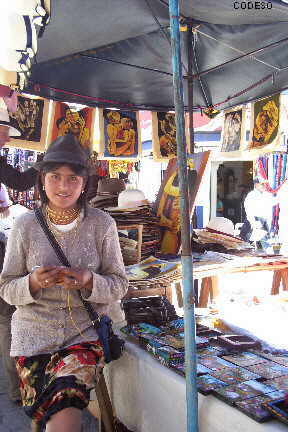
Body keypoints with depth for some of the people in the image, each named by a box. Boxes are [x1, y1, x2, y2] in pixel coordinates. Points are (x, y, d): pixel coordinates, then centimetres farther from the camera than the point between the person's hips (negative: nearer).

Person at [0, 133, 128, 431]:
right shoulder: (26, 225, -4)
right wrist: (33, 282, -20)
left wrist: (89, 281, -21)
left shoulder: (102, 224, -5)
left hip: (84, 332, -1)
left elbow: (119, 286, -1)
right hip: (33, 335, 1)